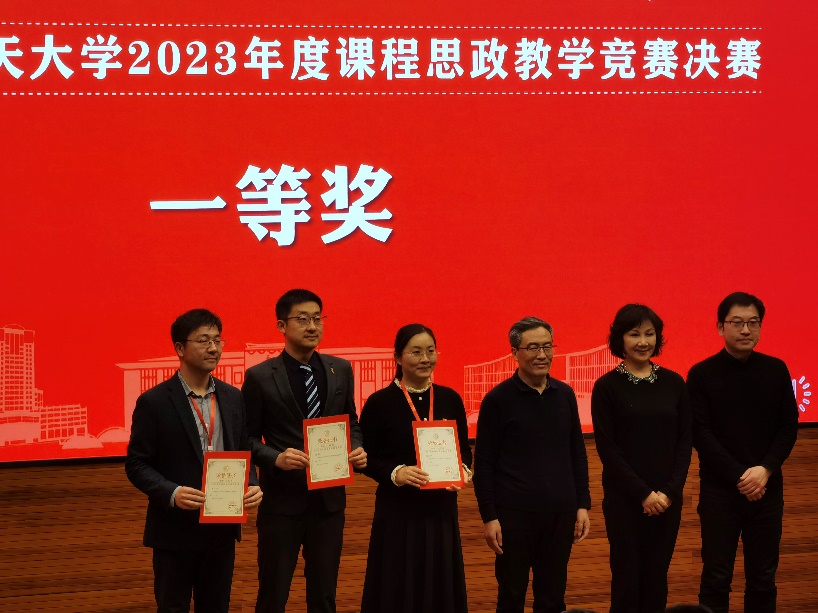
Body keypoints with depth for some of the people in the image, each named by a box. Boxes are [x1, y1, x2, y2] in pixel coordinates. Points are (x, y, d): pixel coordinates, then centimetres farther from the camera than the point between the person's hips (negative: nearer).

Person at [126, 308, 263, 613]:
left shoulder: (233, 397, 7)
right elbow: (136, 464, -8)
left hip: (222, 528, 4)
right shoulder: (154, 402, -8)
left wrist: (252, 485, -8)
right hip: (175, 530, -4)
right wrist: (172, 493, -24)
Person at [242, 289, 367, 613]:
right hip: (281, 501, -3)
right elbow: (247, 438, -4)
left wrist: (357, 449, -6)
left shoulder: (341, 370, 4)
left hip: (329, 499, 3)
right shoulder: (260, 377, -7)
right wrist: (276, 458, -22)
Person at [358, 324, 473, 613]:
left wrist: (463, 471, -8)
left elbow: (464, 449, 12)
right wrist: (395, 473, -21)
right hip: (397, 512, -3)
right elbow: (365, 458, -5)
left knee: (441, 588, 9)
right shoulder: (380, 402, -6)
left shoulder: (450, 399, 5)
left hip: (441, 509, 4)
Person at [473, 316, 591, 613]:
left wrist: (583, 504, 9)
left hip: (560, 512, 3)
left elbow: (578, 453, 13)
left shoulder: (565, 395, 6)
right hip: (514, 513, -3)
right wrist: (489, 516, -8)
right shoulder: (498, 399, -6)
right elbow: (483, 463, -4)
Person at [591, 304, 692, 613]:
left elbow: (685, 441, 4)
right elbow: (607, 448, -7)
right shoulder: (607, 387, -4)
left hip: (667, 498, 3)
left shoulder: (673, 383, 5)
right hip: (624, 499, -3)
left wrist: (670, 490, -8)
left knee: (657, 576, 8)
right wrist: (643, 493, -12)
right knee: (627, 576, 3)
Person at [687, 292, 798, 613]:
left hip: (768, 488, 2)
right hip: (719, 490, -2)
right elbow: (701, 434, -8)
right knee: (716, 578, 3)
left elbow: (789, 428, 3)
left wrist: (765, 469, -13)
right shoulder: (702, 374, -4)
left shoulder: (776, 370, 4)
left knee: (763, 577, 9)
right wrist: (739, 476, -16)